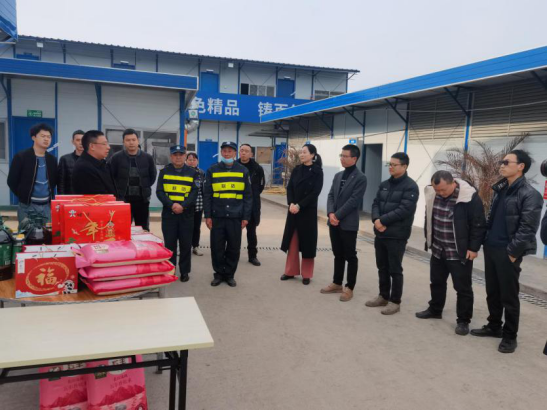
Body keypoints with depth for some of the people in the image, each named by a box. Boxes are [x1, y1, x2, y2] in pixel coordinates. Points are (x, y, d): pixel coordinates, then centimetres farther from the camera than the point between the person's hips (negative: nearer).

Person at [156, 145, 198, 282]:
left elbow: (194, 193, -3)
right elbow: (159, 192, -2)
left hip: (187, 214, 0)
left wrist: (183, 206, -18)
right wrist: (171, 205, -17)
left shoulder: (192, 172, 6)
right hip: (168, 214, 0)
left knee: (186, 244, 4)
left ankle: (184, 271, 15)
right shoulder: (164, 172, 7)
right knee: (169, 244, 5)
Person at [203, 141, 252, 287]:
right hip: (217, 216, 0)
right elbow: (207, 194, 4)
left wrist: (246, 216, -1)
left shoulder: (243, 171, 5)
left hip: (235, 217, 0)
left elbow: (248, 196, 4)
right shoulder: (212, 170, 5)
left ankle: (230, 274, 22)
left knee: (234, 247, 6)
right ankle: (219, 274, 22)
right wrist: (207, 215, -3)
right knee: (217, 247, 6)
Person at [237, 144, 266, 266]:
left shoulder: (257, 168, -2)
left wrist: (254, 195, 6)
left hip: (252, 204, 0)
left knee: (251, 231, 9)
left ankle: (253, 255, 19)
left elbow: (262, 184, 9)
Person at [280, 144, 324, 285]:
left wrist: (299, 205, -18)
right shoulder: (296, 170, 7)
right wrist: (291, 204, -13)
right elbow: (289, 188, 3)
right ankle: (291, 271, 20)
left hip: (308, 211, -4)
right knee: (292, 241, 8)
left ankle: (306, 274, 16)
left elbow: (315, 193, -13)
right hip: (293, 209, 4)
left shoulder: (317, 172, -6)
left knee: (307, 241, 4)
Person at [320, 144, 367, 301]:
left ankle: (349, 288, 14)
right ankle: (337, 283, 26)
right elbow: (331, 196, 9)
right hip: (334, 222, 7)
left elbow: (353, 201, -16)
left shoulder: (360, 178, -9)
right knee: (338, 254, 15)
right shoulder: (338, 176, 13)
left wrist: (337, 215, -16)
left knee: (350, 256, 4)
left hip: (348, 223, -6)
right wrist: (330, 213, -8)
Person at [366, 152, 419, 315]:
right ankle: (383, 296, 29)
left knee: (395, 269, 2)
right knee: (382, 267, 15)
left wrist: (383, 220, -17)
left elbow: (404, 210, -18)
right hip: (380, 233, 7)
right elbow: (376, 203, 9)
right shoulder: (384, 184, 13)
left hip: (397, 235, -7)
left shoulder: (410, 186, -9)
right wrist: (376, 220, -11)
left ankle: (395, 301, 14)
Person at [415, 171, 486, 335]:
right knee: (437, 282, 20)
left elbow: (479, 225, -15)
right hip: (438, 250, 6)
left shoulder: (470, 197, -20)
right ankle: (435, 310, 39)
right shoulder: (433, 194, -2)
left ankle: (463, 320, 18)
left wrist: (473, 248, -14)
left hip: (460, 253, -6)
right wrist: (429, 240, 15)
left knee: (463, 288, 4)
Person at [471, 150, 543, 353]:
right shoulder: (499, 189, 11)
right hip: (490, 249, 7)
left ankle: (510, 335, 18)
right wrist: (485, 241, 11)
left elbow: (527, 228, -17)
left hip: (508, 253, -7)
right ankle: (494, 326, 32)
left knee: (509, 296, 4)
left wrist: (512, 252, -17)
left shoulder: (530, 195, -12)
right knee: (492, 292, 17)